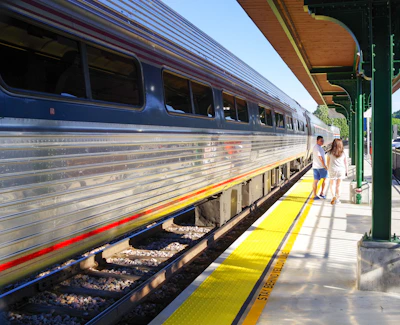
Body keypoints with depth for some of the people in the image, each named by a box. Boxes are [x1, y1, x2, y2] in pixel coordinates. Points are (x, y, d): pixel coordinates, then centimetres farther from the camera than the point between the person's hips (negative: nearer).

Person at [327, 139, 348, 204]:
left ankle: (334, 196, -7)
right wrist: (347, 171, 14)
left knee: (331, 184, 13)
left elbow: (328, 162, 2)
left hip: (333, 170, -1)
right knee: (338, 185, 9)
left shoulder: (330, 153, -5)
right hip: (341, 170, 1)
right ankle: (337, 199, 15)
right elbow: (345, 163, 3)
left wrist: (328, 169, 16)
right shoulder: (343, 153, -3)